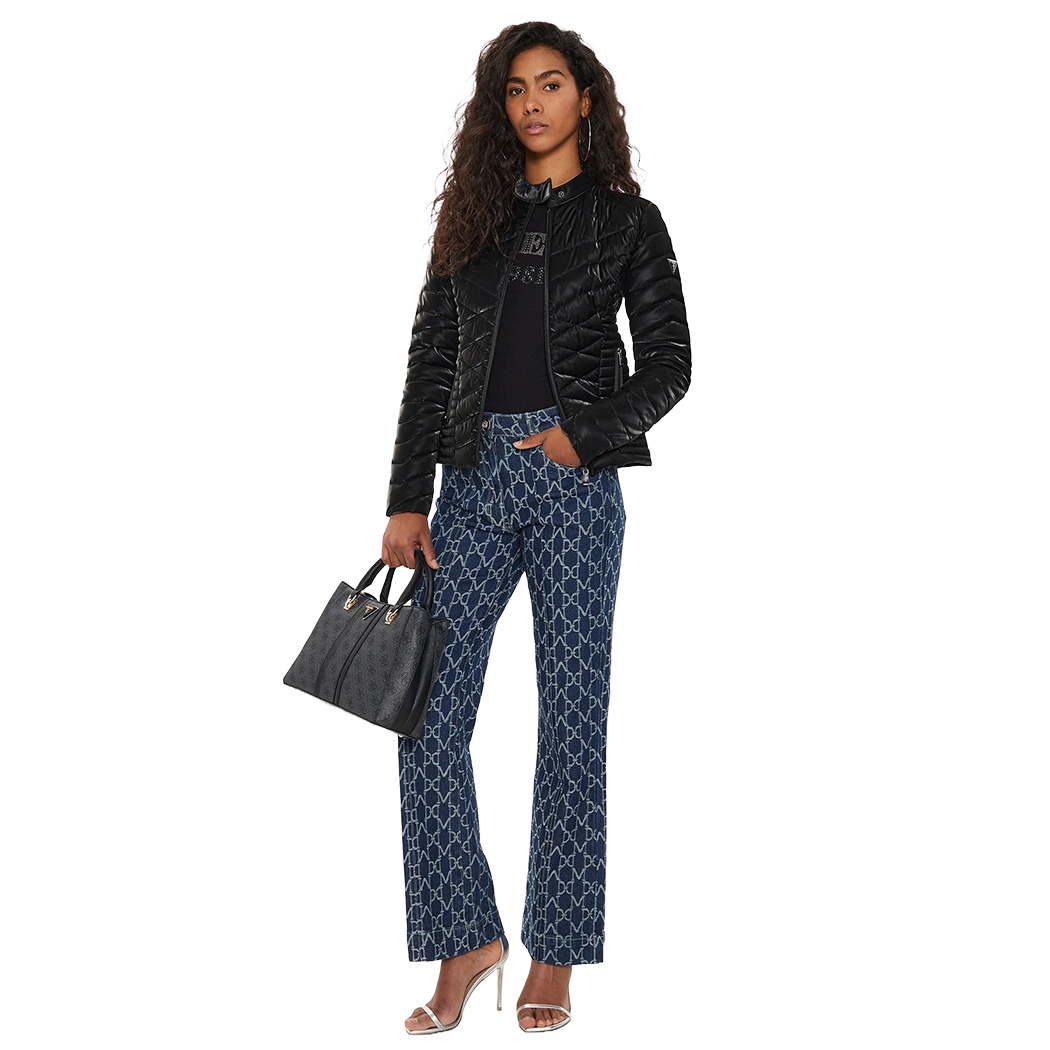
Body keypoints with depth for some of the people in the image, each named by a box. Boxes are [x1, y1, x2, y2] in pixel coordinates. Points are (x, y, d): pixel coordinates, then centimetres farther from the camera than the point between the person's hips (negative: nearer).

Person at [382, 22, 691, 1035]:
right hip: (473, 477, 3)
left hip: (573, 482, -3)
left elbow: (668, 362, 4)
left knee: (571, 712, 1)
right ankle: (467, 940, 11)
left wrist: (585, 431, -12)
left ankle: (553, 957, 12)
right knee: (427, 711, -4)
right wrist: (406, 500, 1)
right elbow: (429, 364, 9)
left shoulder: (626, 219, 7)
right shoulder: (471, 217, 14)